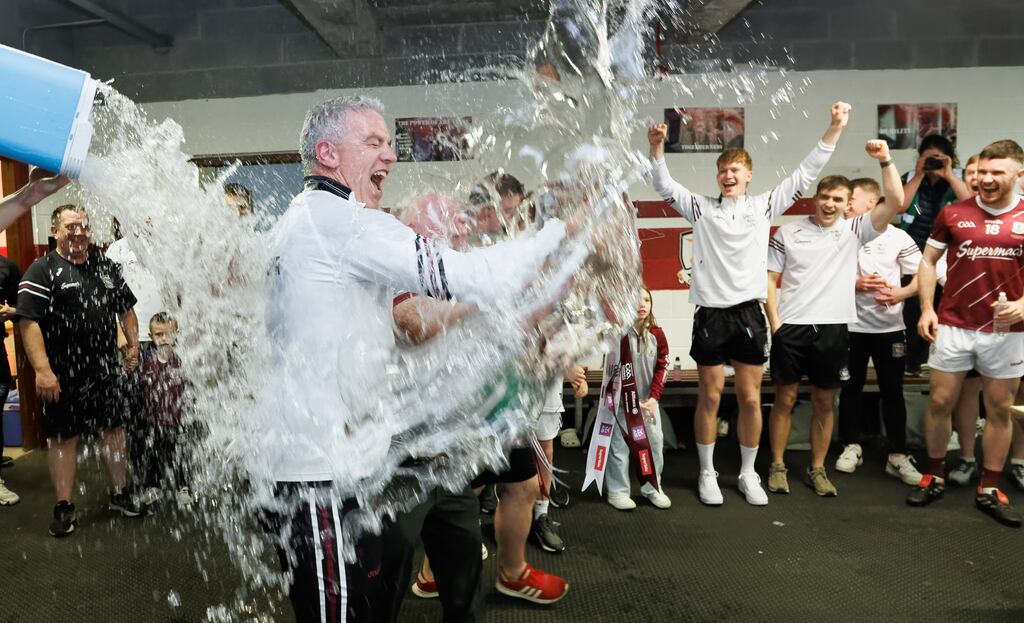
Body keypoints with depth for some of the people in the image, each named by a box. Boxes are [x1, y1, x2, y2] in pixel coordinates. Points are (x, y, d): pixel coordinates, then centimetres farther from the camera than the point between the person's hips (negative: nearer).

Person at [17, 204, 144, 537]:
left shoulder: (106, 267, 10)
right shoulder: (42, 270, -8)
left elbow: (126, 308, 19)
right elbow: (28, 321, -16)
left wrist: (133, 345, 9)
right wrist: (42, 370, -22)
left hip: (105, 371, 5)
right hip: (62, 376, -5)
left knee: (113, 429, 11)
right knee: (63, 437, 5)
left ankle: (120, 494, 25)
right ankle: (64, 507, 17)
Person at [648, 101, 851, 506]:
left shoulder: (763, 206, 8)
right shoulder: (702, 208, 5)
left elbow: (805, 175, 5)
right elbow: (664, 187, -4)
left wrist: (834, 128, -2)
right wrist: (657, 148, -19)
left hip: (749, 313, 1)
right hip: (710, 314, -1)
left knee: (750, 398, 7)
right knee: (709, 397, 6)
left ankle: (748, 474, 22)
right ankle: (707, 474, 20)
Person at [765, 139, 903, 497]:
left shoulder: (853, 231, 7)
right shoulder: (787, 233, 4)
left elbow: (895, 204, -4)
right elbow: (769, 279, 3)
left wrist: (885, 161, -11)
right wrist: (775, 322, -6)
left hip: (833, 329, 2)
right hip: (791, 328, -1)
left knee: (824, 403, 10)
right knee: (785, 399, 6)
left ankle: (817, 470, 22)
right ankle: (778, 466, 18)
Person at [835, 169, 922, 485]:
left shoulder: (897, 237, -1)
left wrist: (901, 293, -16)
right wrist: (853, 284, -15)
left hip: (889, 326, -1)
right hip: (850, 325, 1)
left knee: (893, 391, 5)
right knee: (851, 388, 10)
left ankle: (898, 455, 14)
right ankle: (852, 446, 23)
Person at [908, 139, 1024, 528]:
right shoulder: (953, 214, 0)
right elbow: (928, 260, 7)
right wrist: (927, 308, -2)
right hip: (953, 325, 0)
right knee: (940, 401, 5)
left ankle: (990, 490, 21)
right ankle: (934, 477, 21)